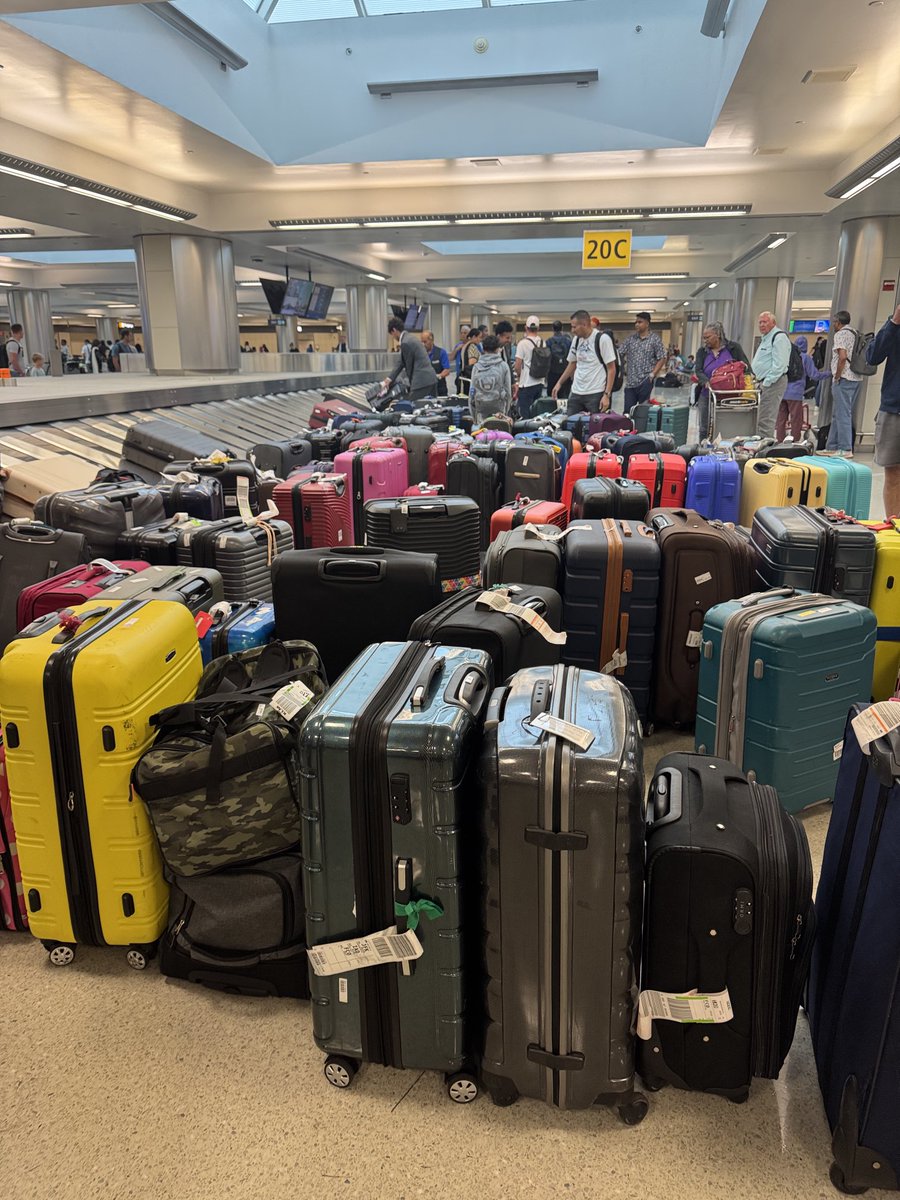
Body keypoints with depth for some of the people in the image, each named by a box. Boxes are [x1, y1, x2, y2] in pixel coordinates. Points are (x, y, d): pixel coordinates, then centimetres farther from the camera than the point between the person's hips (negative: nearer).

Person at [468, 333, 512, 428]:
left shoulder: (476, 367, 2)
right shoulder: (503, 366, -1)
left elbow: (472, 391, 5)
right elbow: (508, 390, 3)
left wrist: (473, 416, 12)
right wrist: (506, 410, 15)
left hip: (480, 409, 2)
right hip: (498, 408, -1)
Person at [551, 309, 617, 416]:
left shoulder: (602, 338, -9)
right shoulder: (576, 339, 9)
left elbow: (611, 369, -9)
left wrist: (607, 395, -16)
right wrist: (559, 383, 14)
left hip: (596, 394, -6)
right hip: (576, 393, 6)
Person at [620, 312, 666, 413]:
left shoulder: (655, 339, -1)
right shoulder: (630, 338, 8)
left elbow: (662, 359, -2)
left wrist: (653, 374, -10)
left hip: (645, 381, -3)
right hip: (630, 381, 3)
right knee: (628, 410, 3)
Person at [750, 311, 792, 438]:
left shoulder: (779, 337, -11)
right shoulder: (766, 338, 22)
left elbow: (779, 364, -20)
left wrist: (767, 382, -20)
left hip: (773, 383, -11)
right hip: (764, 382, 11)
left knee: (766, 420, -13)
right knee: (761, 420, 13)